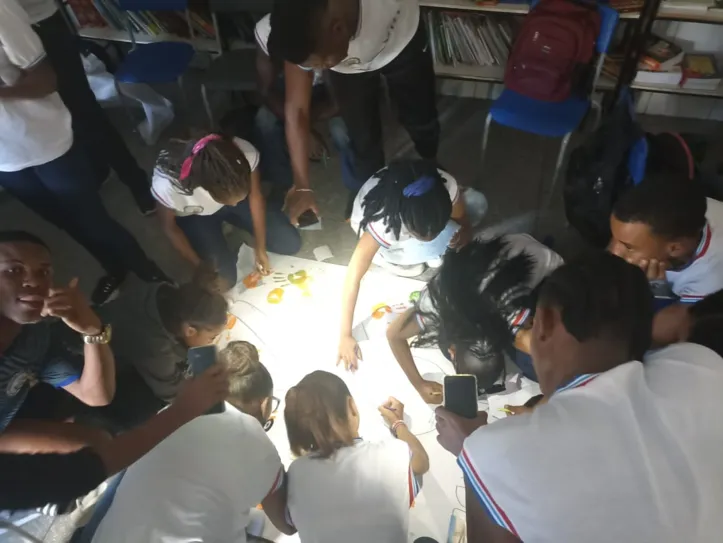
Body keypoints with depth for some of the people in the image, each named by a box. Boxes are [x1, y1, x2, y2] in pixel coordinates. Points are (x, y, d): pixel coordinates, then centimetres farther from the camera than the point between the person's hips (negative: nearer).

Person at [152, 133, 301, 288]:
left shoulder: (246, 154, -35)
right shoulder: (166, 185, -39)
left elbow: (255, 197, -14)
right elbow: (169, 227, -16)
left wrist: (260, 249, -9)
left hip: (230, 190, 2)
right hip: (195, 216, -2)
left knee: (290, 243, -5)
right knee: (225, 278, -13)